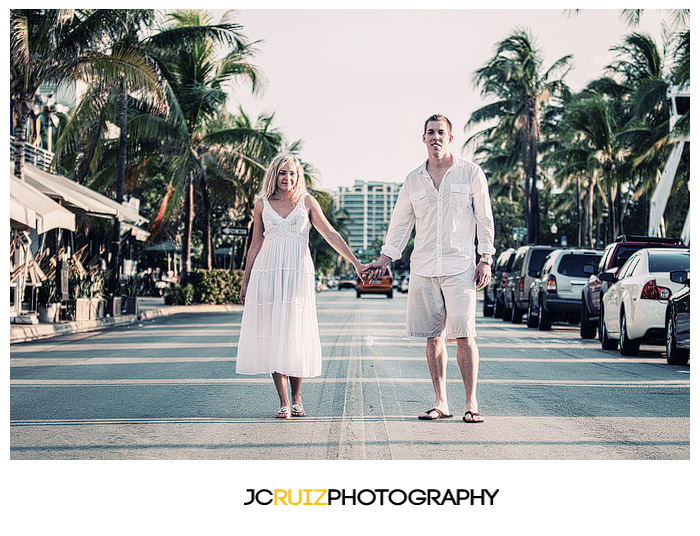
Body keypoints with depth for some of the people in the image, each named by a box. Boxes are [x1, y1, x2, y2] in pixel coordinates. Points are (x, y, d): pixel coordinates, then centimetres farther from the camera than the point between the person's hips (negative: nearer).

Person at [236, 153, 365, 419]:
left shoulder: (307, 202, 8)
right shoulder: (262, 204, 10)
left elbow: (331, 235, 4)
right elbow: (255, 245, 15)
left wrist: (355, 263, -4)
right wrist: (245, 280, 14)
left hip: (299, 273, -1)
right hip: (268, 273, 1)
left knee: (295, 334, -2)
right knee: (272, 334, -4)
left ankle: (296, 397, 14)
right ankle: (284, 402, 0)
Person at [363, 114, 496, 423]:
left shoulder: (470, 173, 3)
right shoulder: (413, 180, 11)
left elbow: (484, 218, 4)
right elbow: (401, 223, 16)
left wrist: (486, 259, -3)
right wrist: (384, 260, 9)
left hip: (459, 267, -3)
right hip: (423, 269, 3)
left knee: (464, 335, -10)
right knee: (433, 337, 4)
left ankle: (471, 403, -3)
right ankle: (441, 403, 12)